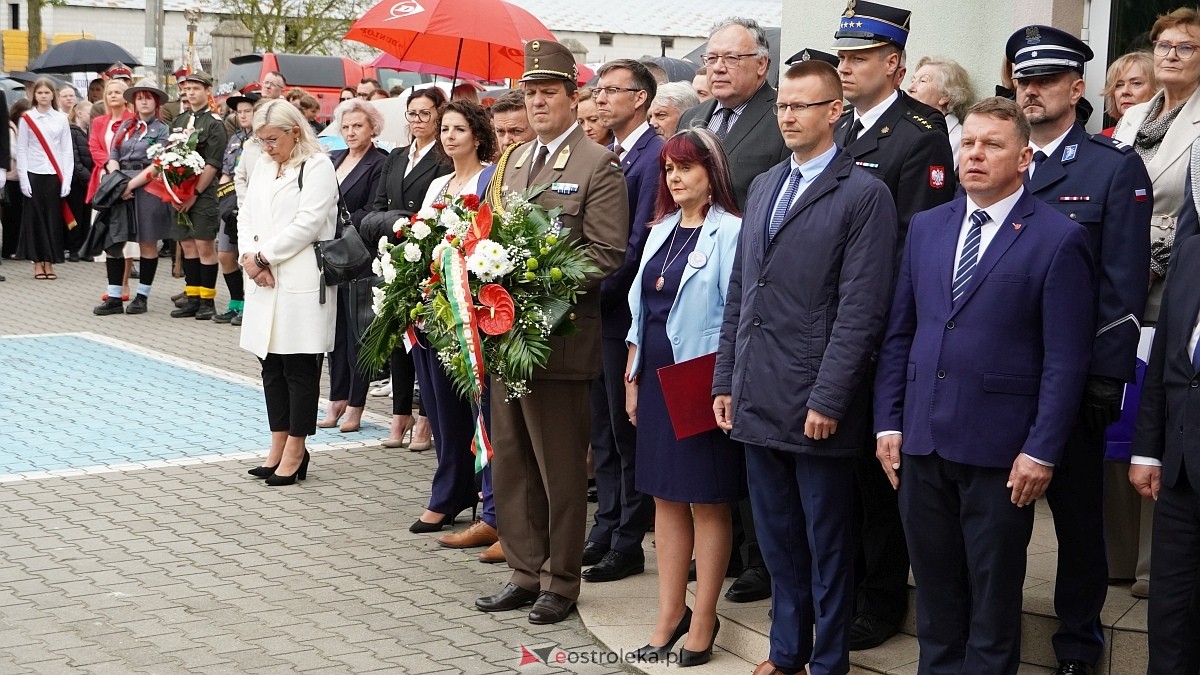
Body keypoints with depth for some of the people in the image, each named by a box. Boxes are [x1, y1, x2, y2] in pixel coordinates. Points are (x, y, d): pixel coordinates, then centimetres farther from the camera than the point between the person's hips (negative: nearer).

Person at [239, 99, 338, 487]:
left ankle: (295, 451, 6)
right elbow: (247, 216, 15)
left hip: (302, 283, -8)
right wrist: (250, 257, -3)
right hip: (265, 281, 8)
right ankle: (279, 445, 19)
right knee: (271, 366, 11)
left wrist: (261, 255, -12)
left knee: (299, 368, -1)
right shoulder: (263, 166, 17)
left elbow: (306, 224, -15)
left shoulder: (318, 167, -7)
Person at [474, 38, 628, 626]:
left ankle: (560, 582, 14)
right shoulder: (512, 161, 15)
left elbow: (607, 253, -14)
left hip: (559, 335, -7)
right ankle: (525, 572, 25)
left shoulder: (598, 165, -7)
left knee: (560, 467, 2)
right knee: (510, 461, 13)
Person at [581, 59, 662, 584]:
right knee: (603, 428, 15)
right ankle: (606, 527, 25)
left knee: (627, 428, 1)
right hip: (594, 310, 8)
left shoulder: (654, 155, -13)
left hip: (624, 313, -8)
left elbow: (640, 242, -18)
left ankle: (629, 543, 10)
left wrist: (597, 293, -17)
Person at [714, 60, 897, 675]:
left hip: (815, 402, -6)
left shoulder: (865, 194, -8)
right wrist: (725, 381, 12)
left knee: (826, 542, 7)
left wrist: (828, 399, -17)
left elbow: (861, 309, -14)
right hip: (757, 397, 6)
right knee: (778, 537, 16)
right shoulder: (763, 187, 14)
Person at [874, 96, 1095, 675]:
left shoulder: (1058, 238, -6)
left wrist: (1041, 451, -12)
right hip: (921, 441, 5)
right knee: (933, 583, 14)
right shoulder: (926, 226, 10)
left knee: (993, 590, 8)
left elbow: (1066, 358, -9)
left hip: (999, 450, -4)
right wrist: (888, 422, 7)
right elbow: (899, 334, 12)